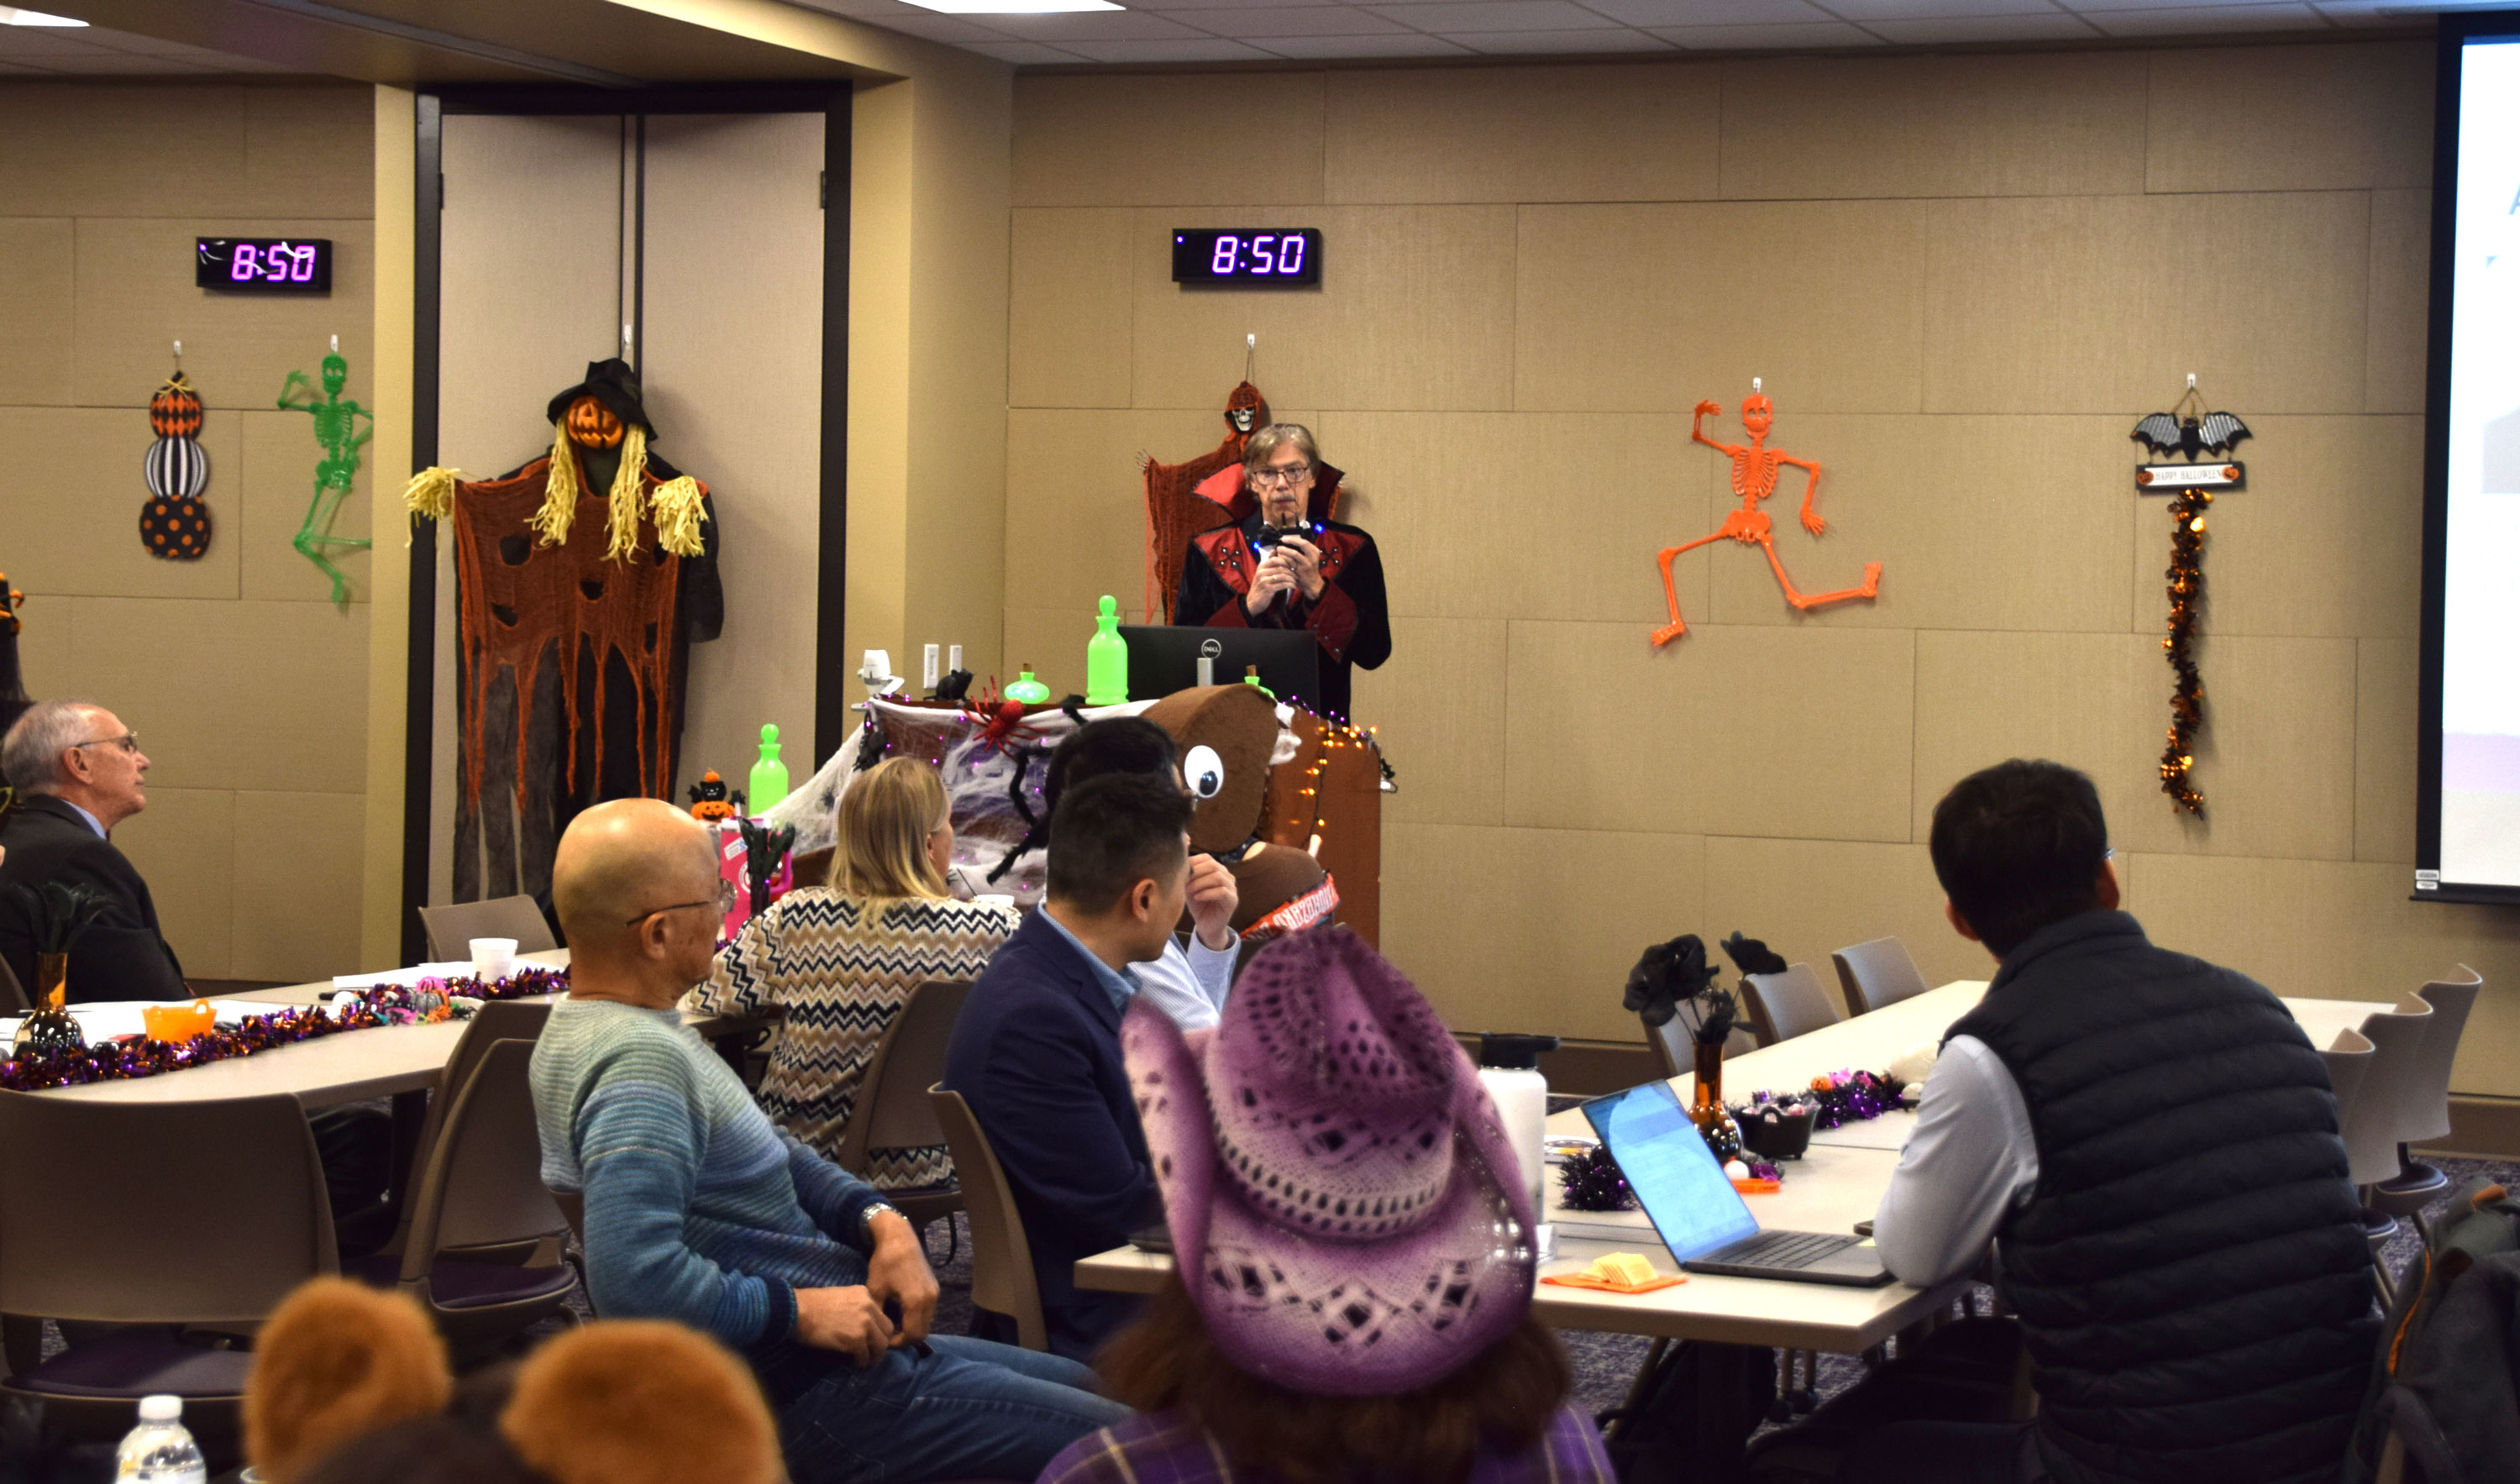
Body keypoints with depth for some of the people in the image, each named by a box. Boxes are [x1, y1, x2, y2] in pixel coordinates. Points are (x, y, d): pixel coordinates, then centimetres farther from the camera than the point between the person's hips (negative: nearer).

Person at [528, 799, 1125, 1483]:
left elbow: (773, 1156, 18)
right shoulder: (638, 1059, -24)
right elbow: (632, 1276, -35)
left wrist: (880, 1221, 0)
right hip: (801, 1395, -11)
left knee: (1088, 1386, 20)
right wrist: (800, 1312, -24)